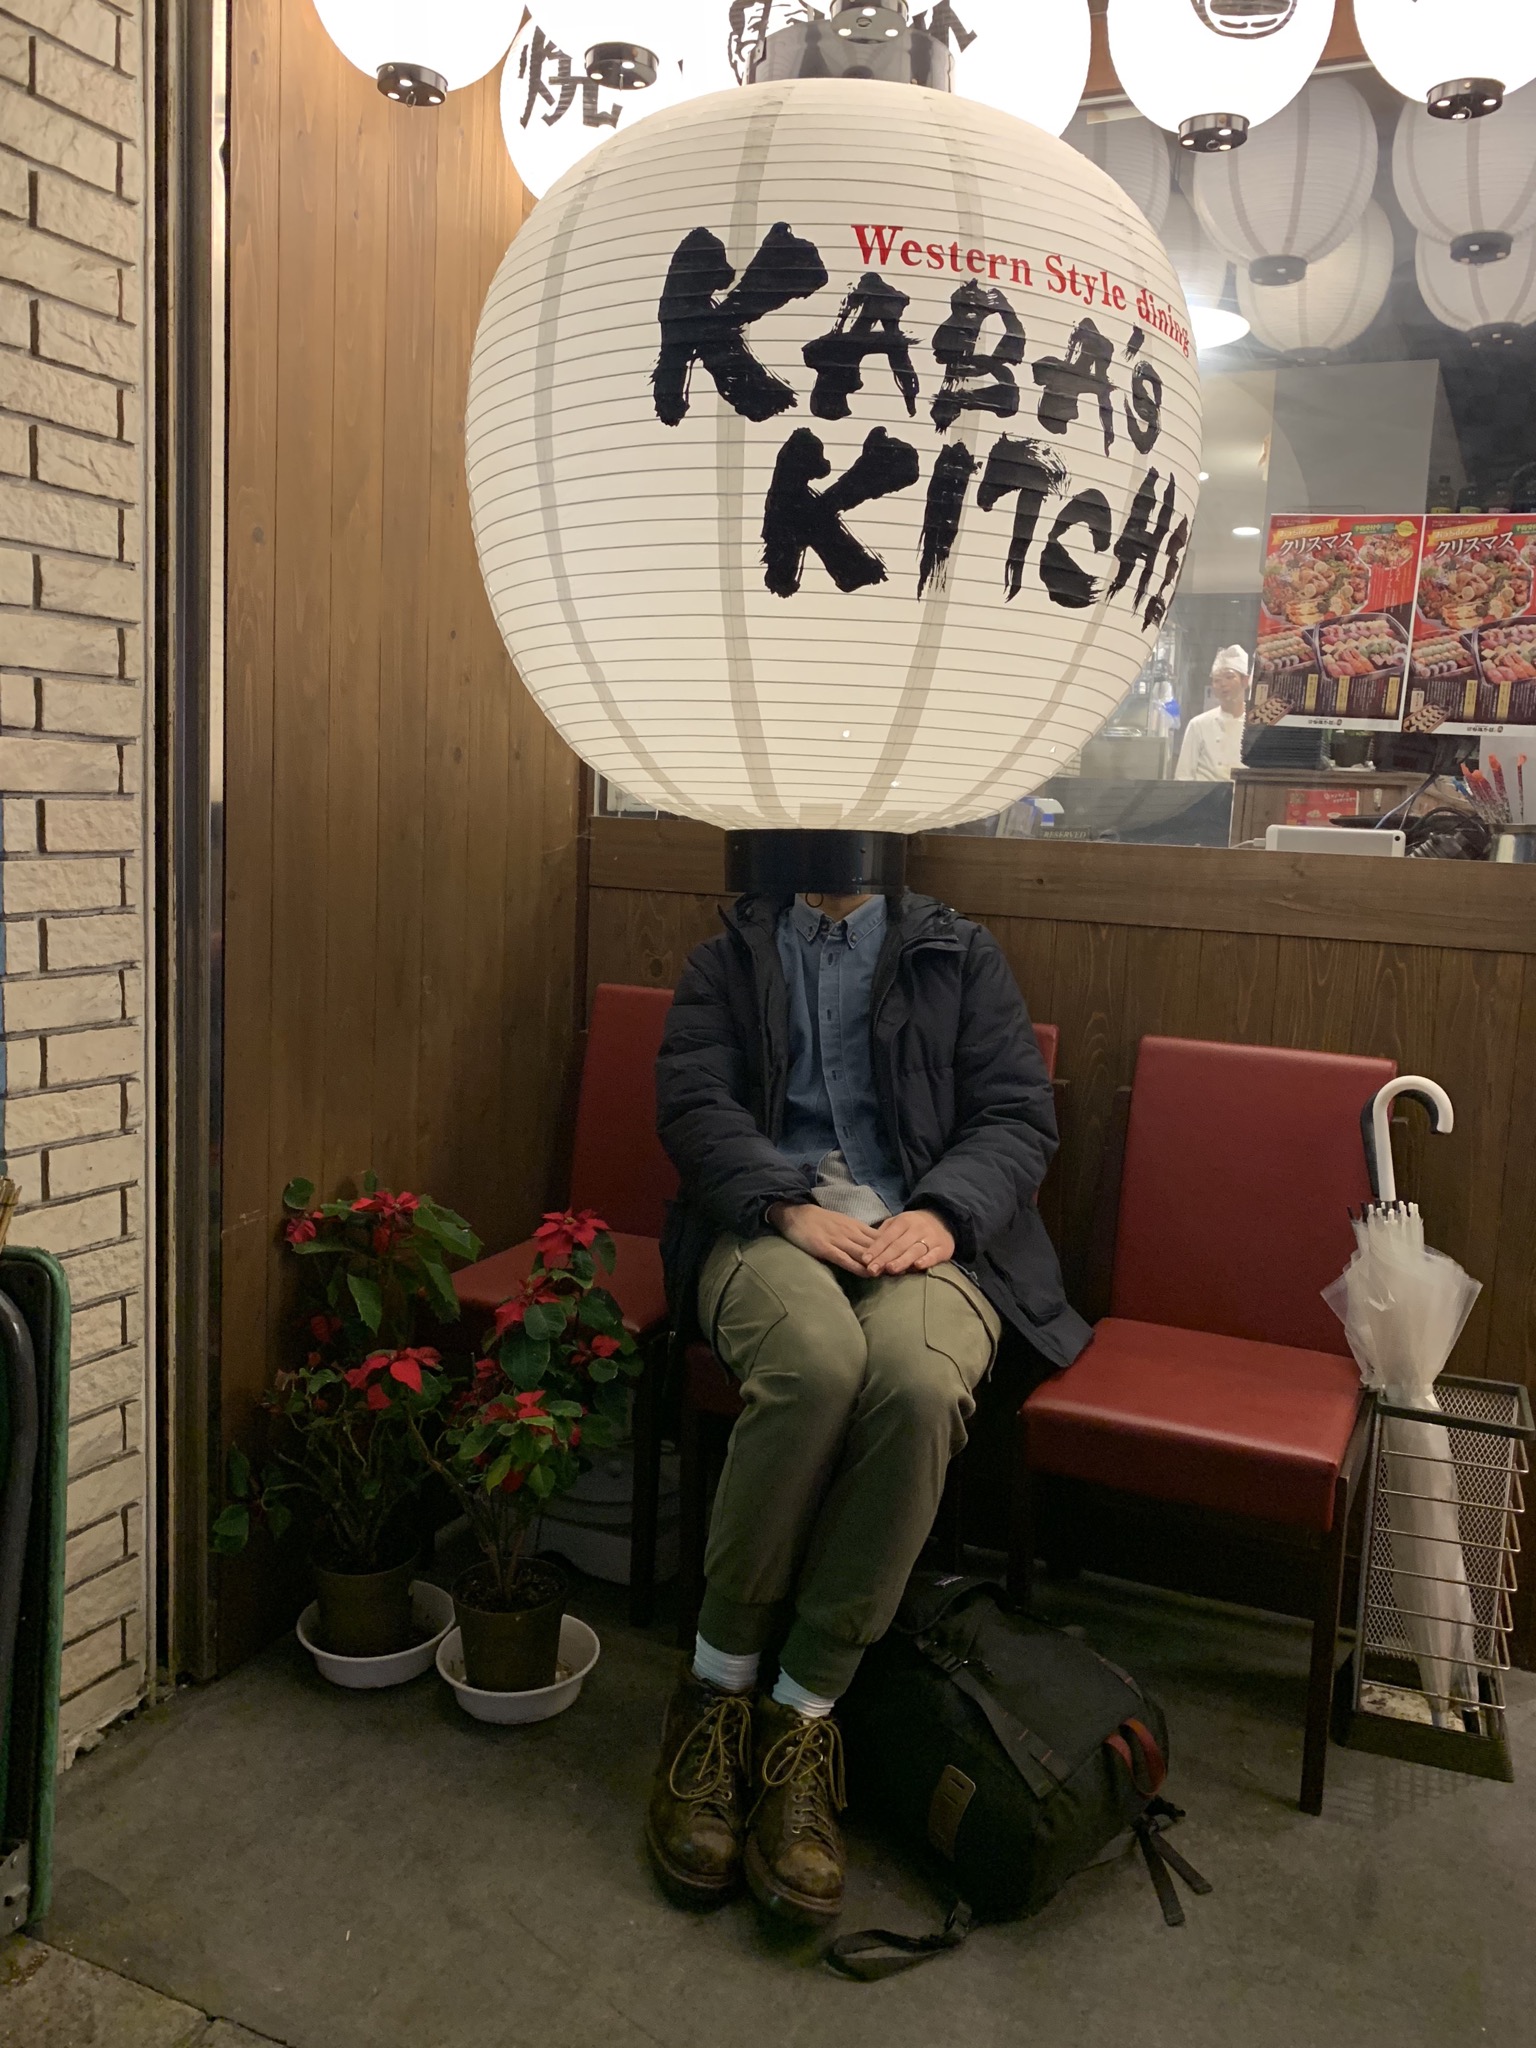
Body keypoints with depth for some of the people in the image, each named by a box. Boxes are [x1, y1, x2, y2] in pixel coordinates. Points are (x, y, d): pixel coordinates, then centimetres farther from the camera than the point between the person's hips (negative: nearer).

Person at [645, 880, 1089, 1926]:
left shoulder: (960, 955, 21)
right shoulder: (733, 956, 21)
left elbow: (1018, 1115, 9)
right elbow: (695, 1103, 5)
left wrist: (942, 1212, -12)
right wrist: (790, 1205, -14)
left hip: (923, 1232, 1)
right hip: (767, 1225, 0)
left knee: (918, 1382, -35)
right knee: (815, 1360, -36)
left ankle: (804, 1715, -22)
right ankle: (716, 1689, -18)